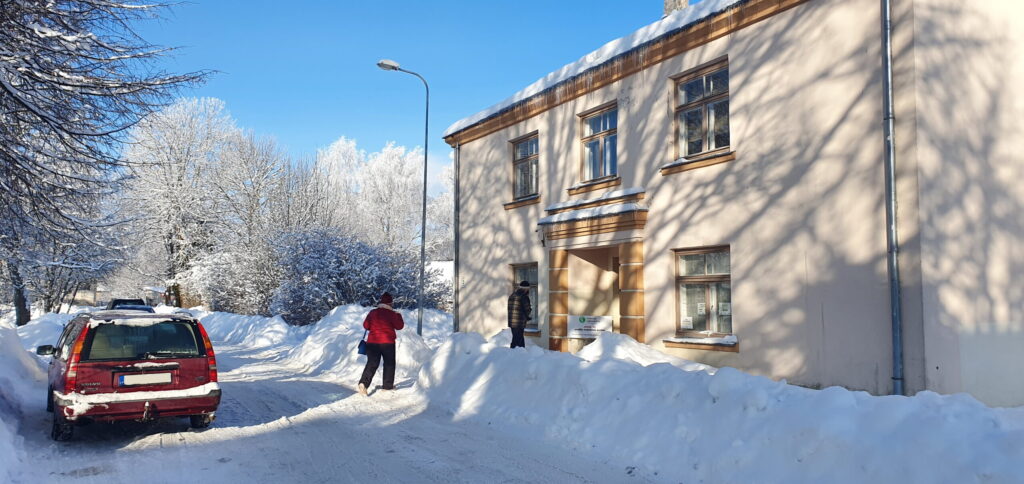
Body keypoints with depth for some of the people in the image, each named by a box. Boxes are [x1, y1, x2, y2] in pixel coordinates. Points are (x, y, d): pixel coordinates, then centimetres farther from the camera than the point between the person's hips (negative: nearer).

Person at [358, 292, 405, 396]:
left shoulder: (372, 313, 2)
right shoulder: (392, 314, -9)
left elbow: (365, 326, 8)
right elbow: (399, 326, -4)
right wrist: (399, 316, 11)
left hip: (372, 342, 3)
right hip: (387, 342, -3)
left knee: (371, 363, 3)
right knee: (389, 363, 14)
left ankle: (363, 383, -16)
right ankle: (388, 385, 18)